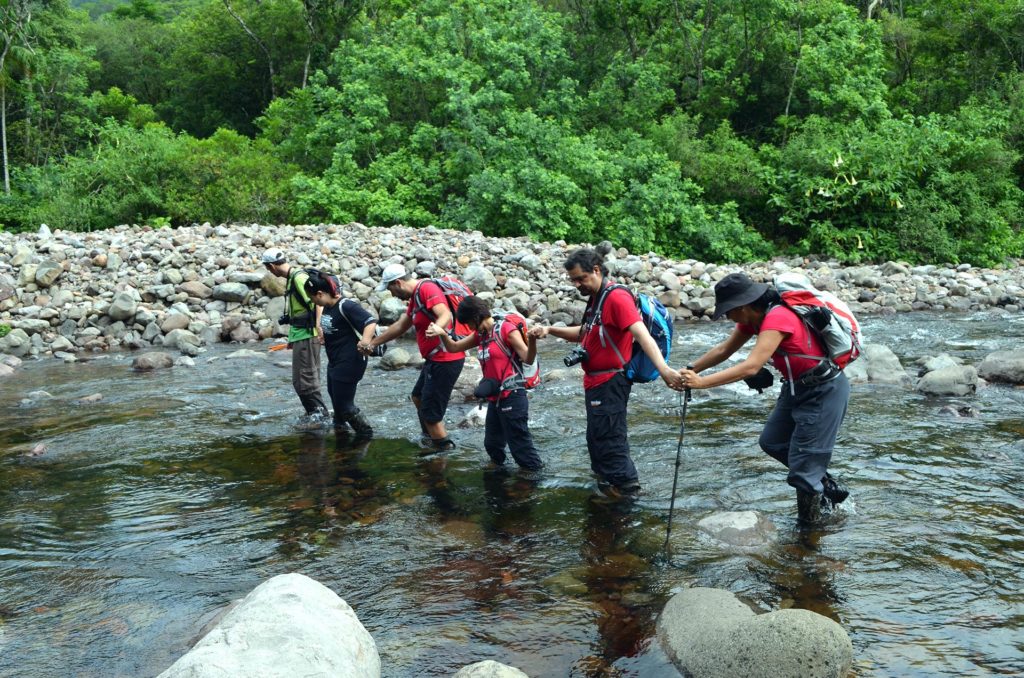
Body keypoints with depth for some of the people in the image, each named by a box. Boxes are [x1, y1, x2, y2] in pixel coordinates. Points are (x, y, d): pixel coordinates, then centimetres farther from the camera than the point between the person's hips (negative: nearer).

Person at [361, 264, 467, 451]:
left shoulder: (427, 289, -17)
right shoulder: (415, 297, 16)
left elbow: (446, 315, -32)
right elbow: (400, 326, 25)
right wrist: (372, 343, 30)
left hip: (446, 360, -11)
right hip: (434, 360, 11)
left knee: (430, 412, -6)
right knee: (418, 397, 27)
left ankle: (443, 447, 7)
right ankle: (429, 437, 41)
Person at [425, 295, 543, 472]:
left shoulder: (506, 328, -13)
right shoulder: (481, 334, 11)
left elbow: (528, 359, -18)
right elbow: (454, 348, 16)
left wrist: (532, 340, -38)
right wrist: (442, 334, -4)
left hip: (512, 397, -9)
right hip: (495, 399, 9)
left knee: (521, 447, -6)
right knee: (492, 445, 23)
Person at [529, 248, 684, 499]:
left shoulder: (616, 297, -19)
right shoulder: (595, 299, 12)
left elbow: (641, 334, -31)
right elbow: (585, 333, 25)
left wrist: (663, 369, -44)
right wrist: (550, 330, 12)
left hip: (610, 382, -10)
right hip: (596, 382, 10)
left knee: (608, 438, -3)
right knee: (597, 438, 19)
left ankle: (626, 486, 9)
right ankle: (610, 484, 32)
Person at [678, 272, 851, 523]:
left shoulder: (777, 318, -30)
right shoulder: (753, 318, -2)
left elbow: (750, 367, -37)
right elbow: (724, 350, 6)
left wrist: (702, 382, -38)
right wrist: (689, 370, -2)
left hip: (824, 391, -10)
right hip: (797, 387, 10)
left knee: (803, 464, -4)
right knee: (772, 442, 16)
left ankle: (810, 526, 14)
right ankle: (826, 485, 29)